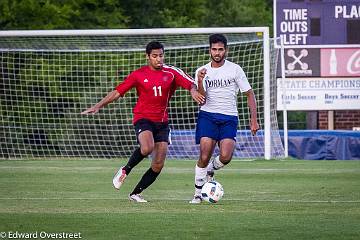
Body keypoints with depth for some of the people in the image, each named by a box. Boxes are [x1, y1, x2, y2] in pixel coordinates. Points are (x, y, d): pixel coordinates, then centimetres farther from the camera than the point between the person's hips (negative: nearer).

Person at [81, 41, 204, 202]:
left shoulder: (171, 73, 3)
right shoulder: (138, 75, -2)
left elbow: (191, 84, -2)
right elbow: (117, 92, 0)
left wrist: (194, 92, -26)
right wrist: (98, 106, -8)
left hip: (162, 121, 3)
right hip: (143, 118, -3)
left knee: (158, 164, -2)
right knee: (147, 148, -33)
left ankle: (136, 193, 14)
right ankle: (125, 170, -5)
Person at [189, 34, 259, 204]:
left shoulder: (234, 69, 2)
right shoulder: (202, 71, 6)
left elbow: (249, 94, 6)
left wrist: (254, 119, 0)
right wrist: (200, 82, -21)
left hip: (229, 118, 0)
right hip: (208, 116, 1)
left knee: (225, 157, -19)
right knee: (204, 157, -12)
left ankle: (211, 169, 15)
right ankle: (198, 193, 3)